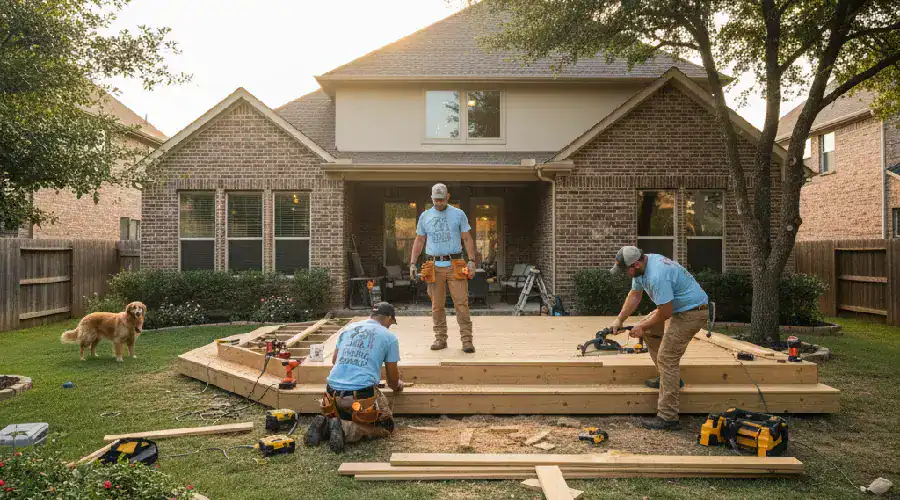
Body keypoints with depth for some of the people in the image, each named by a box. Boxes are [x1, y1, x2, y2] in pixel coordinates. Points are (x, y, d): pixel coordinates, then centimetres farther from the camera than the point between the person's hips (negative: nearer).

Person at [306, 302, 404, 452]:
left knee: (344, 417, 31)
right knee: (386, 427, 11)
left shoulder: (349, 327, 17)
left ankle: (325, 425, 0)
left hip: (334, 392, 6)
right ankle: (346, 430, -11)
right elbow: (393, 379, 12)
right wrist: (397, 386, 36)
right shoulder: (389, 337, 5)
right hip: (363, 394, -6)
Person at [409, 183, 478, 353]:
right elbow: (419, 241, 14)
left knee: (461, 302, -7)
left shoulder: (458, 214, 6)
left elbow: (467, 239, 6)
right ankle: (440, 338, 14)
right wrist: (412, 263, 5)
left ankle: (467, 340, -3)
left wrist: (471, 261, -5)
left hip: (455, 265, -2)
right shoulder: (425, 216, 11)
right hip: (434, 266, 2)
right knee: (437, 305, 5)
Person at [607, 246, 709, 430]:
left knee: (666, 357, -13)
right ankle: (669, 376, 26)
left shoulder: (657, 276, -32)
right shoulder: (641, 265, 0)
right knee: (648, 328, 19)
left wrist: (642, 327, -9)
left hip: (692, 311, -11)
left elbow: (665, 313, -24)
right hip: (677, 307, 11)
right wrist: (619, 320, 7)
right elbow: (635, 295, 12)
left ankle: (667, 417, -9)